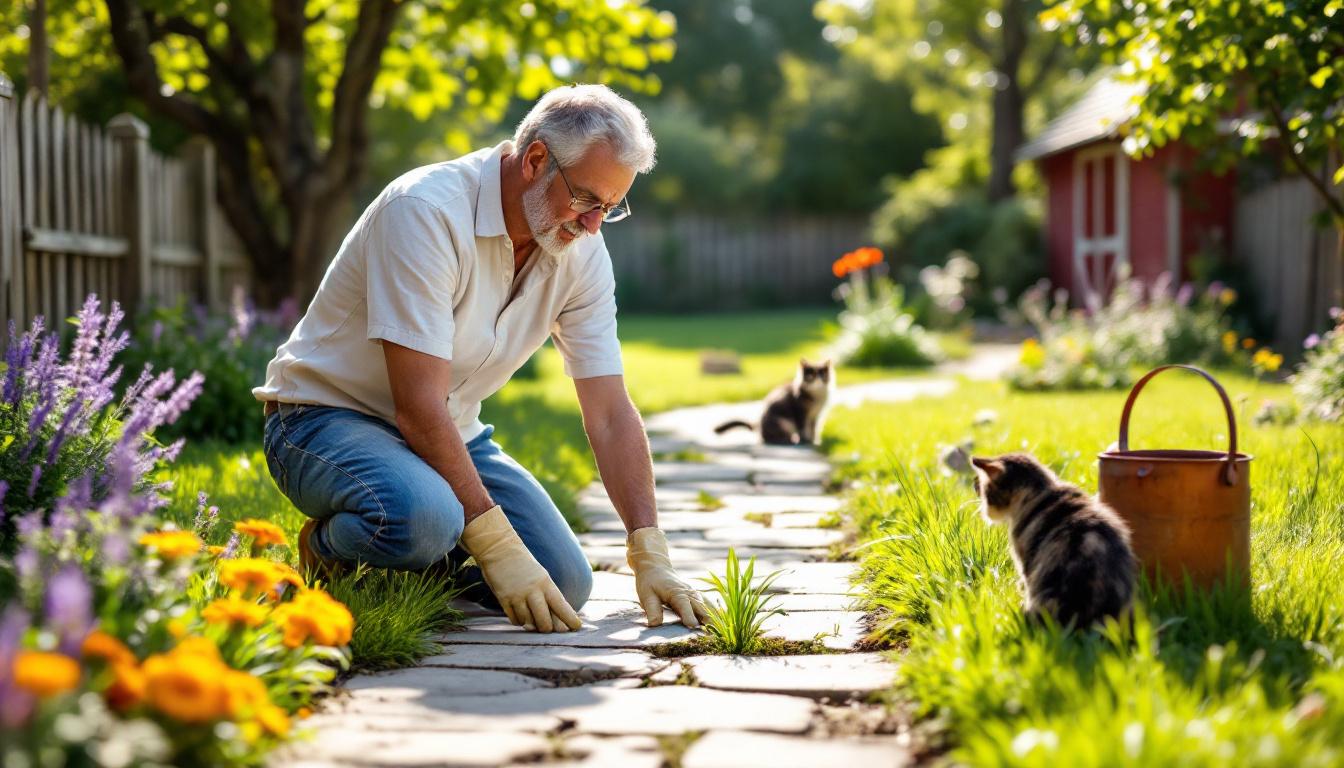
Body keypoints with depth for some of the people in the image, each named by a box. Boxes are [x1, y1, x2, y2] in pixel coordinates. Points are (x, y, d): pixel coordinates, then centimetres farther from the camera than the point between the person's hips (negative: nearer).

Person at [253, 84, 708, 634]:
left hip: (451, 435, 7)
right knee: (421, 519, -38)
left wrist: (650, 558, -13)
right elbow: (419, 407, -30)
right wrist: (496, 544, -33)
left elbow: (610, 414, -3)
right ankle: (329, 550, -4)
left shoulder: (582, 251, -5)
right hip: (329, 417, -7)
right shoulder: (426, 212, -26)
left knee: (564, 586, -9)